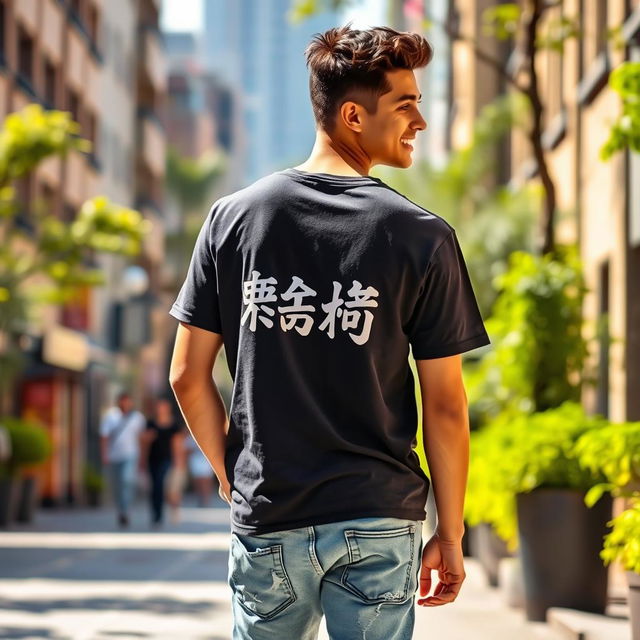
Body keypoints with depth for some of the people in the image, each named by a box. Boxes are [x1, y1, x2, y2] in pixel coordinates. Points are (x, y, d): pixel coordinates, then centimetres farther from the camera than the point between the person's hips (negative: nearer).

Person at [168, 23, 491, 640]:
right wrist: (450, 534, 4)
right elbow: (445, 406, -5)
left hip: (265, 518, 3)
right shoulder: (423, 237, -7)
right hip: (379, 523, -2)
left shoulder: (233, 217, 1)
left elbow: (187, 376, 2)